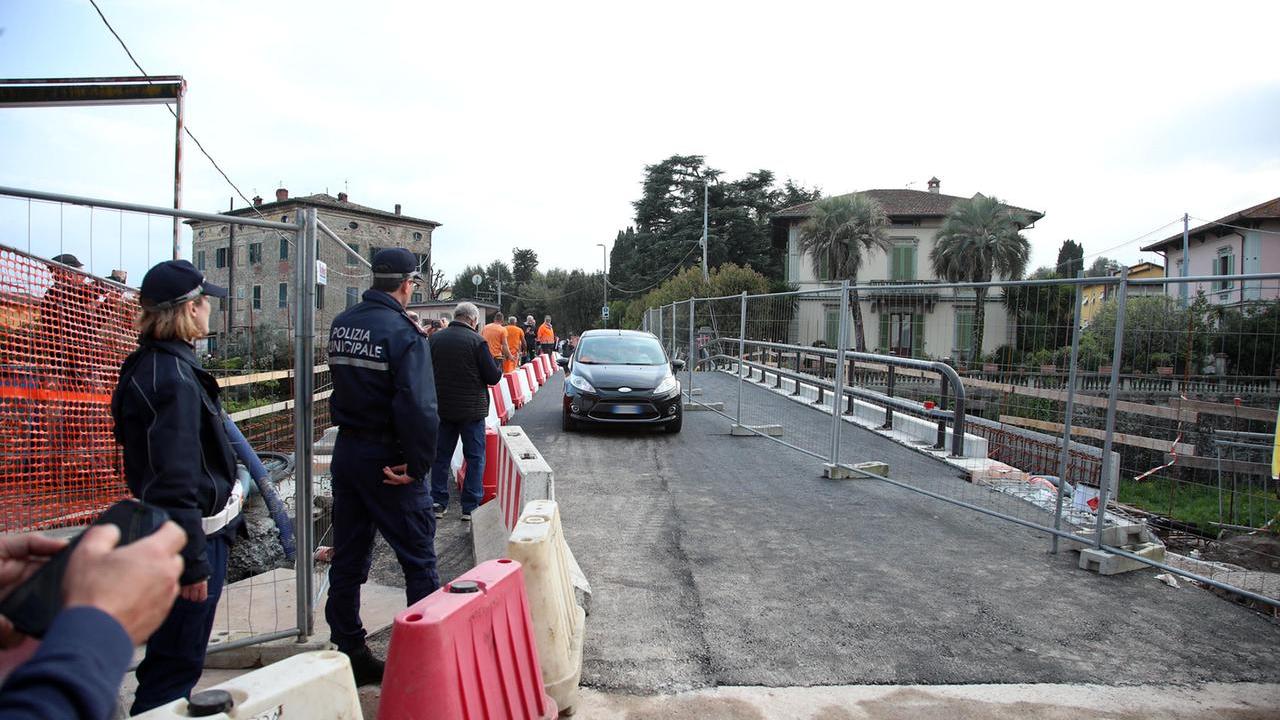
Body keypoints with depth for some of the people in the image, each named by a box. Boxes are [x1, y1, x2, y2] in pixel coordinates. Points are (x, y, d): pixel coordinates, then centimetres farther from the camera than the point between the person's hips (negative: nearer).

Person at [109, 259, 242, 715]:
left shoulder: (148, 365, 9)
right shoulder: (174, 378, -24)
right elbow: (176, 483, -26)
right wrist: (194, 563, -22)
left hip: (164, 531, 10)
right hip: (190, 538, -10)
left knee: (170, 657, 25)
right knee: (176, 665, 3)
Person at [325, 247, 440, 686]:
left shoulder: (342, 324, 7)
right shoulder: (403, 332, -17)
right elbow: (419, 407, -26)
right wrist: (418, 464, -19)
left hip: (346, 452, 8)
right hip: (385, 458, -7)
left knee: (348, 558, 15)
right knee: (418, 559, 4)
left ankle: (348, 652, 25)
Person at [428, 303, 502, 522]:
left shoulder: (435, 338, 0)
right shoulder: (477, 341, -14)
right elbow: (493, 377, -13)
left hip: (442, 408, 4)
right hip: (471, 409, -4)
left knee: (441, 455, 15)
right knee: (475, 458, 6)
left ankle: (439, 503, 19)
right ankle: (470, 506, 7)